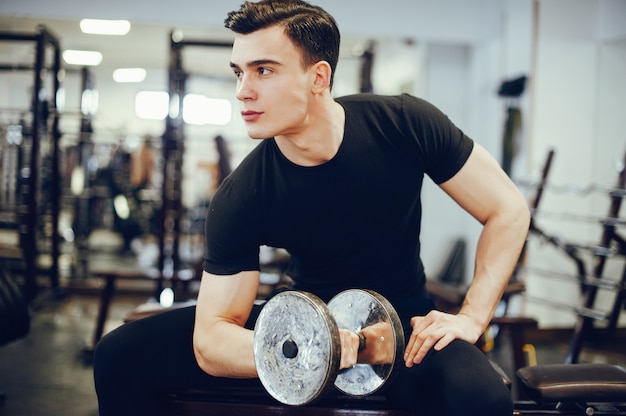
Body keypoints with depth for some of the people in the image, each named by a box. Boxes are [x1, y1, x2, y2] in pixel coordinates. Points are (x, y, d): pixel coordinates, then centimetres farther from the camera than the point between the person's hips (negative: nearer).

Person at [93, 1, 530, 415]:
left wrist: (471, 318, -17)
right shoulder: (238, 199, -16)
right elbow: (210, 343, -17)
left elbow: (508, 209, -7)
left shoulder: (404, 124, -17)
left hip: (403, 323, -2)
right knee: (122, 354, -8)